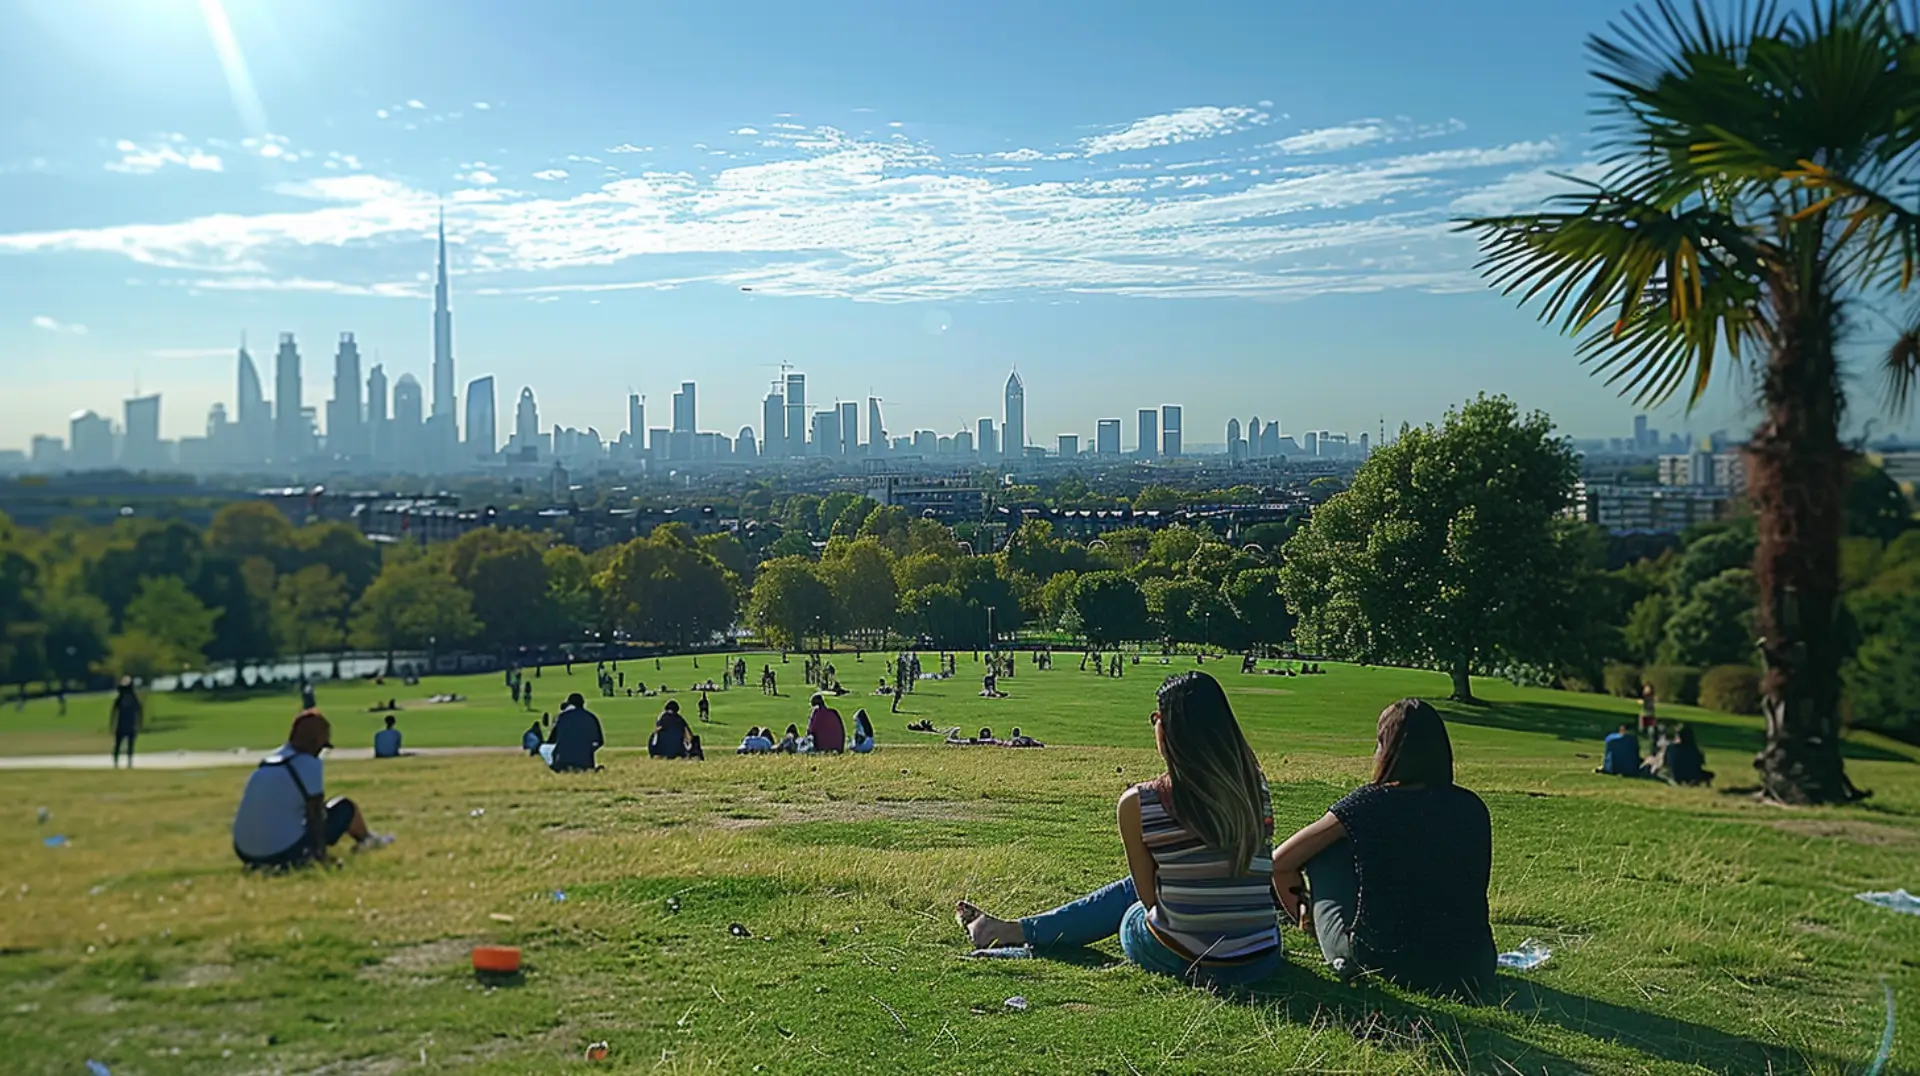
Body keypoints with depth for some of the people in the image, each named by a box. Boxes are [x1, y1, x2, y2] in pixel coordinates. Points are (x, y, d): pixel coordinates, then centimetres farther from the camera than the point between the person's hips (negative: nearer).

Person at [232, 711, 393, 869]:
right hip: (284, 854, -7)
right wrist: (320, 853, -2)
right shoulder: (310, 764, -12)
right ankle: (366, 840, 38)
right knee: (346, 808, 13)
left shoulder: (270, 759, 10)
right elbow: (315, 813, -10)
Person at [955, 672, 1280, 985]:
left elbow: (1150, 898, -2)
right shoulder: (1254, 786, -5)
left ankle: (1013, 931, 44)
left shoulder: (1137, 804, -13)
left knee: (1133, 894, 29)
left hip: (1178, 960, -3)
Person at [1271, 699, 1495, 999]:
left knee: (1327, 851, 13)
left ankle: (1348, 961, 19)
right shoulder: (1472, 808, 5)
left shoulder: (1369, 802, -3)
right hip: (1467, 971, 4)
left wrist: (1304, 916, 23)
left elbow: (1279, 863, 5)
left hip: (1383, 962, -4)